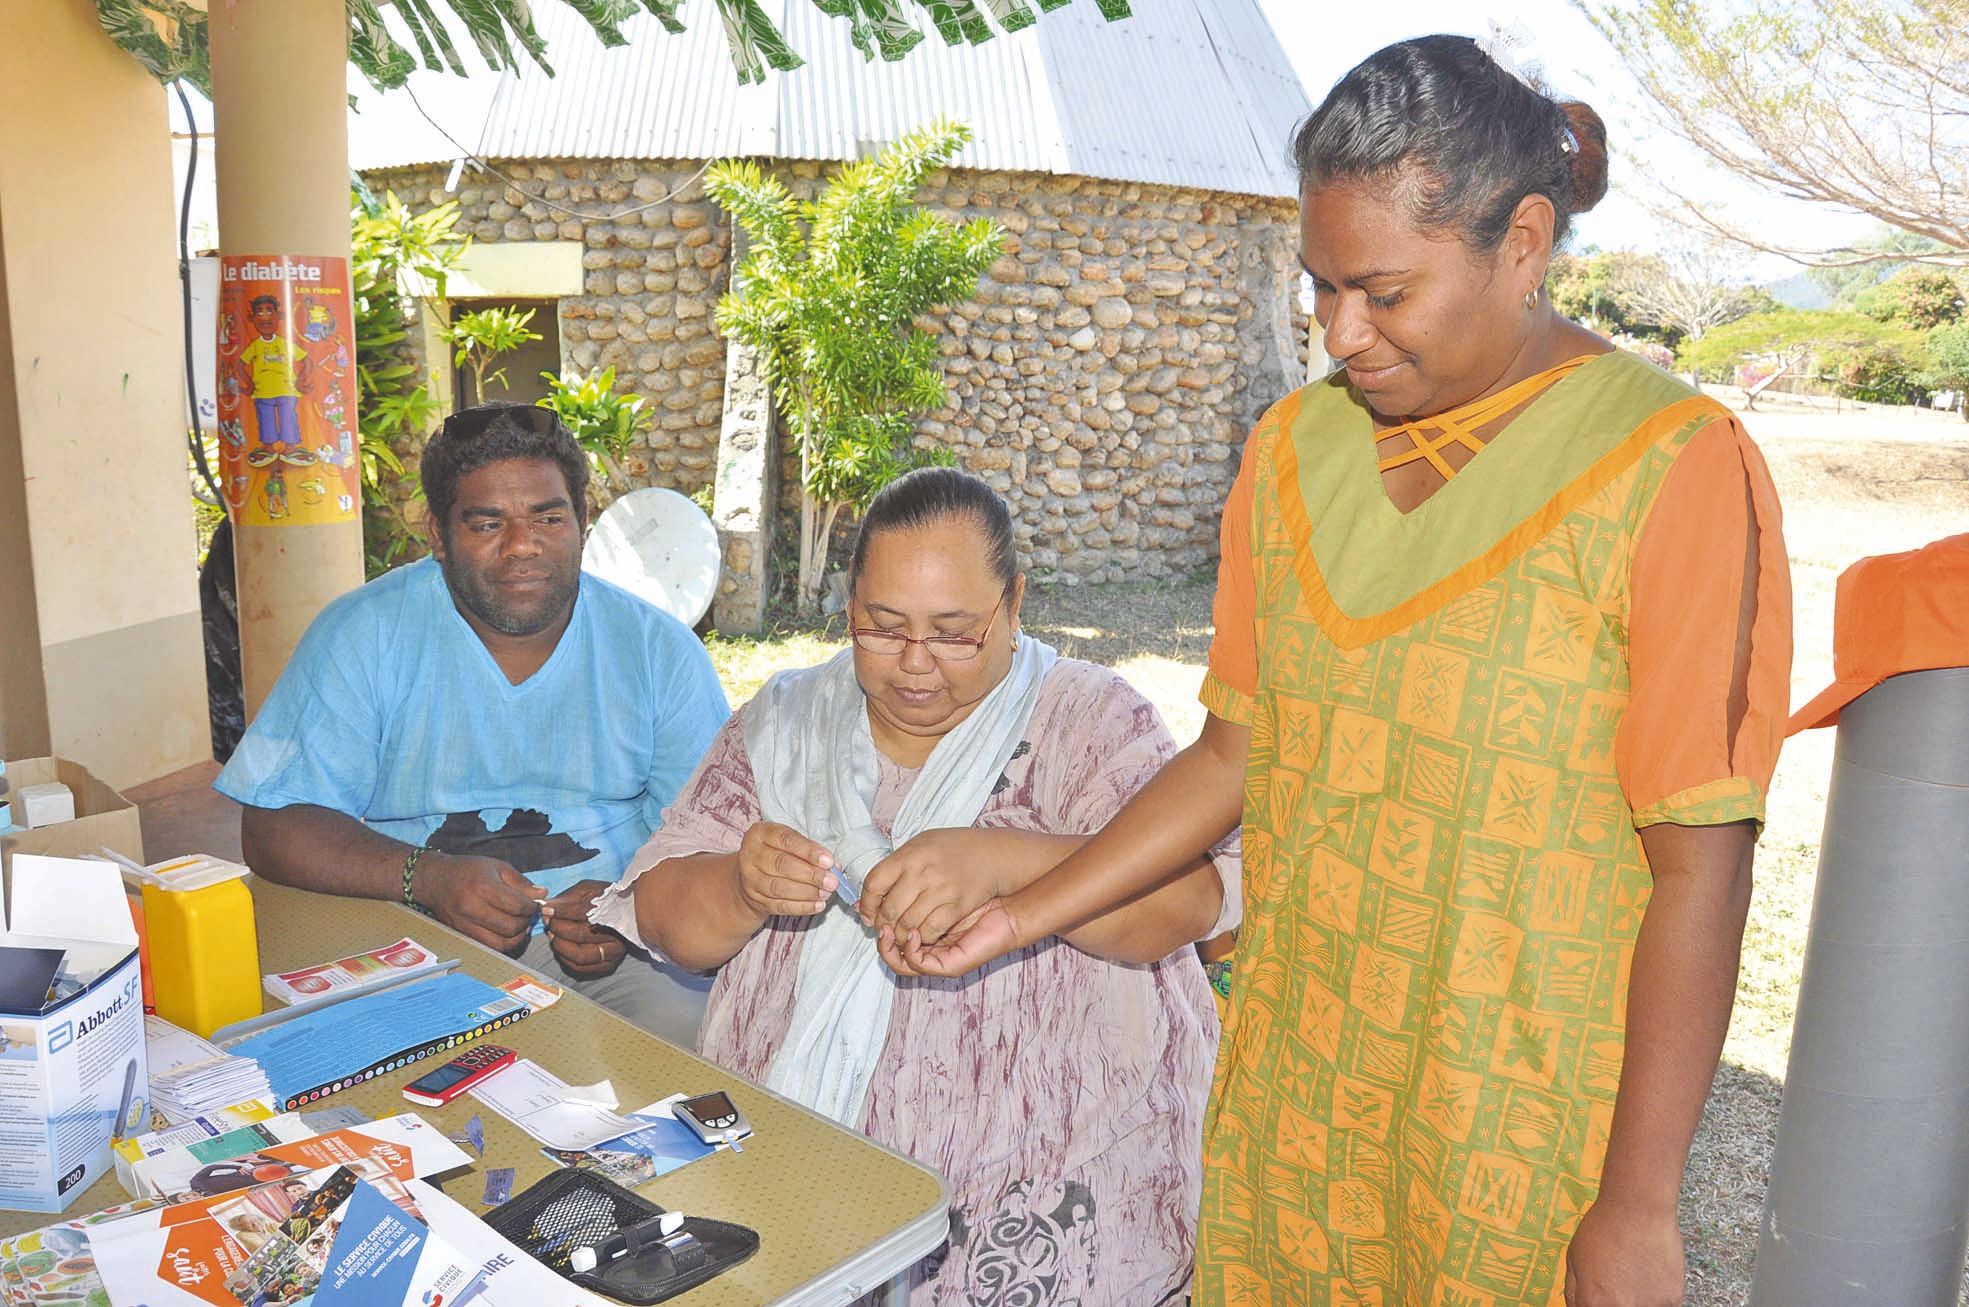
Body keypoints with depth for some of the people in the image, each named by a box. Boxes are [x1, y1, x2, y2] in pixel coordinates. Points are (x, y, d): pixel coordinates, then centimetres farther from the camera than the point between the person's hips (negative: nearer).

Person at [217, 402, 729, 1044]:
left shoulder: (659, 649, 1)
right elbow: (274, 827, -5)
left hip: (619, 950, 1)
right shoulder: (362, 635, -2)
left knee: (690, 1027, -26)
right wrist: (428, 877, -22)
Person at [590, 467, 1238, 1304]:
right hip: (784, 1166, 3)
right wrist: (741, 887, -18)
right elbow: (664, 920, 5)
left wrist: (996, 862, -31)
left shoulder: (1090, 719, -1)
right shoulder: (782, 721, 8)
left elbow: (1192, 896, -15)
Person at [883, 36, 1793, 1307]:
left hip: (1521, 1139, -4)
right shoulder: (1296, 446, 2)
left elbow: (1699, 867, -14)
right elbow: (1236, 749, 6)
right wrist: (1021, 916, 2)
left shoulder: (1674, 467, -14)